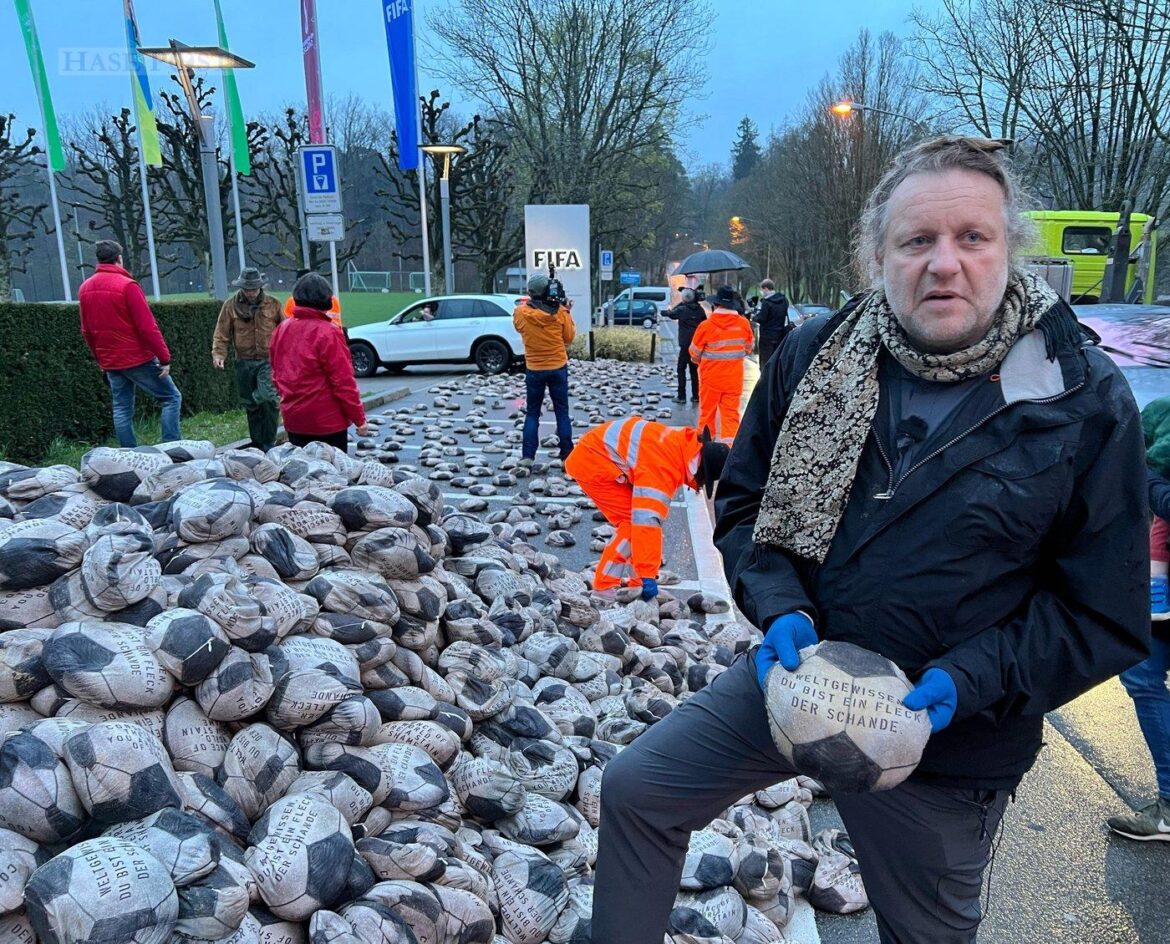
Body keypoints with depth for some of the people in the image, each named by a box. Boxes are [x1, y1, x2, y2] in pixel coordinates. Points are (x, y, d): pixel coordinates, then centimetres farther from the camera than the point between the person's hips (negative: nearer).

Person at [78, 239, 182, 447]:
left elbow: (86, 331, 13)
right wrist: (164, 358, -11)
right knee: (171, 398, 2)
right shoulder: (127, 285, -14)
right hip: (138, 358, -7)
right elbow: (147, 327, -16)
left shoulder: (84, 288, 7)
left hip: (110, 362, 7)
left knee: (121, 409, 11)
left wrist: (100, 358, 22)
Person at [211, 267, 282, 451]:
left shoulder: (273, 304, 2)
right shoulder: (231, 305, 2)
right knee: (251, 405, 10)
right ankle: (258, 446, 22)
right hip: (244, 362, 2)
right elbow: (221, 334, 2)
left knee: (267, 398, -19)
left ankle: (269, 444, -6)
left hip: (268, 361, -2)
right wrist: (218, 354, -12)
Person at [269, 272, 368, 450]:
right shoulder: (327, 333, -17)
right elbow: (343, 382, -17)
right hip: (327, 422, -6)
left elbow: (277, 375, 12)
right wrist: (359, 419, -10)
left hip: (293, 420, 6)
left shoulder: (281, 329, 3)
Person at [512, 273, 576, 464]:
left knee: (532, 414, 11)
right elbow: (569, 338, 0)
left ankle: (527, 455, 5)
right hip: (558, 368, 0)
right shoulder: (560, 312, -11)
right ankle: (567, 455, 10)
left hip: (534, 369, 1)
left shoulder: (520, 312, -9)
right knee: (562, 413, 9)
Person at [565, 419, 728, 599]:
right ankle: (605, 586, -5)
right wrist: (647, 576, -31)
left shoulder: (682, 445, -1)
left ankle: (635, 583, 14)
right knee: (635, 521, -11)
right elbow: (648, 519, -34)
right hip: (593, 462, -10)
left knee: (634, 520, 8)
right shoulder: (663, 466, -30)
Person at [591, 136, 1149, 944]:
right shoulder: (814, 354, -8)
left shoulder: (1087, 402, -16)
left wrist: (964, 683, -24)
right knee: (636, 791, 5)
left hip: (950, 736, -2)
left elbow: (1103, 614, -11)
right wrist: (781, 611, -16)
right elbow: (744, 503, 1)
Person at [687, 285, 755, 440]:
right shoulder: (744, 323, -7)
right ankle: (730, 439, -5)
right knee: (731, 412, 5)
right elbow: (749, 347, 9)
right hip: (734, 378, 1)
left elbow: (694, 353, -3)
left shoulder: (706, 326, -14)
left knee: (707, 411, 14)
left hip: (710, 377, -1)